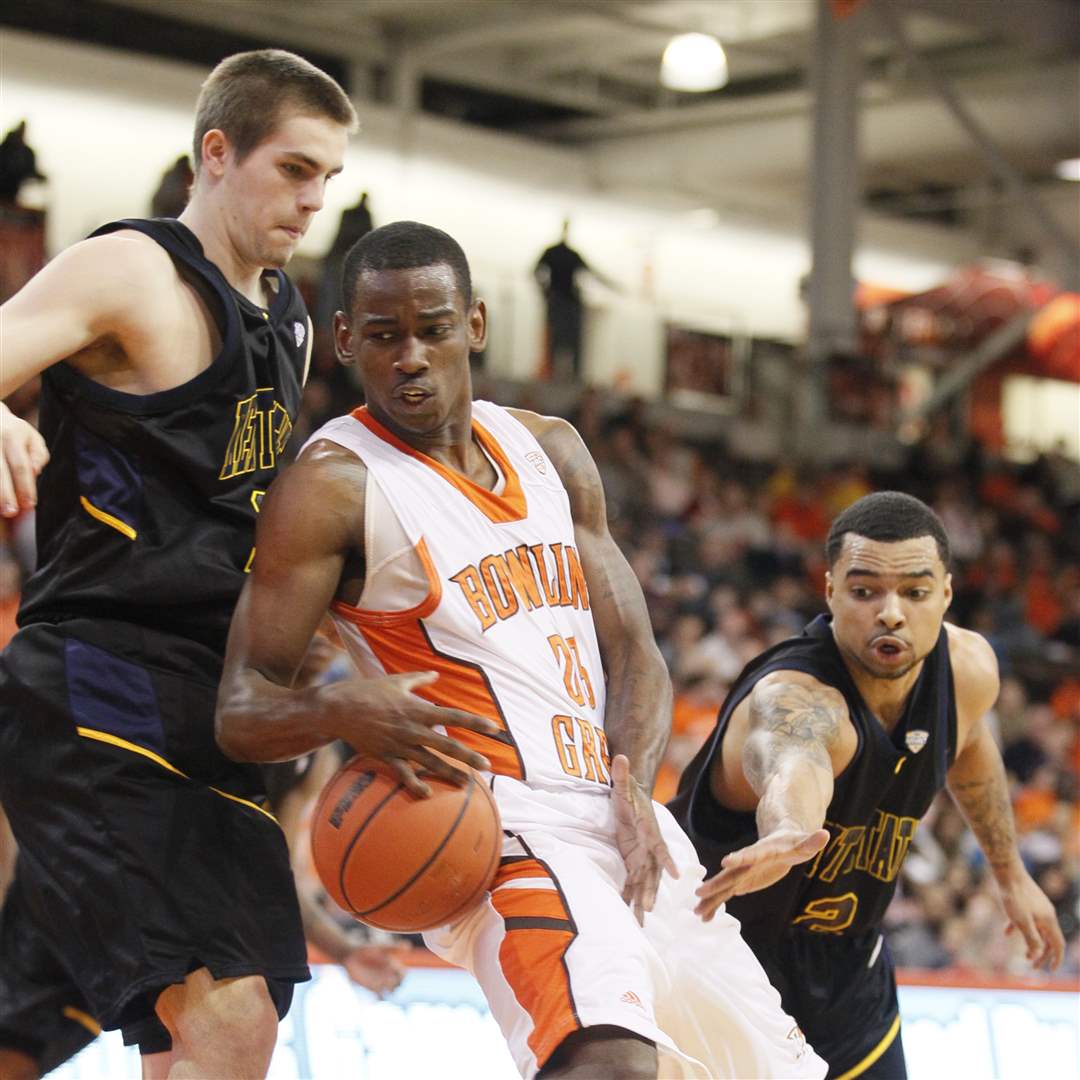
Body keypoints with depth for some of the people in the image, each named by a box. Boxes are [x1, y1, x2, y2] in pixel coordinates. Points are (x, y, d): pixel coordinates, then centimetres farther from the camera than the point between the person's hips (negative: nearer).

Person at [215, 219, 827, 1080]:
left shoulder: (549, 451, 13)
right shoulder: (333, 486, -7)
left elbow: (634, 651, 12)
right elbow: (241, 713, -11)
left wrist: (633, 786, -8)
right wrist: (350, 707, -33)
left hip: (621, 824, 7)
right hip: (508, 831, -7)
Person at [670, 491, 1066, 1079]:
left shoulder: (968, 669, -12)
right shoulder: (793, 698, -37)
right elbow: (794, 764, -62)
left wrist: (1010, 874, 24)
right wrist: (789, 833, -85)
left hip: (845, 961, 7)